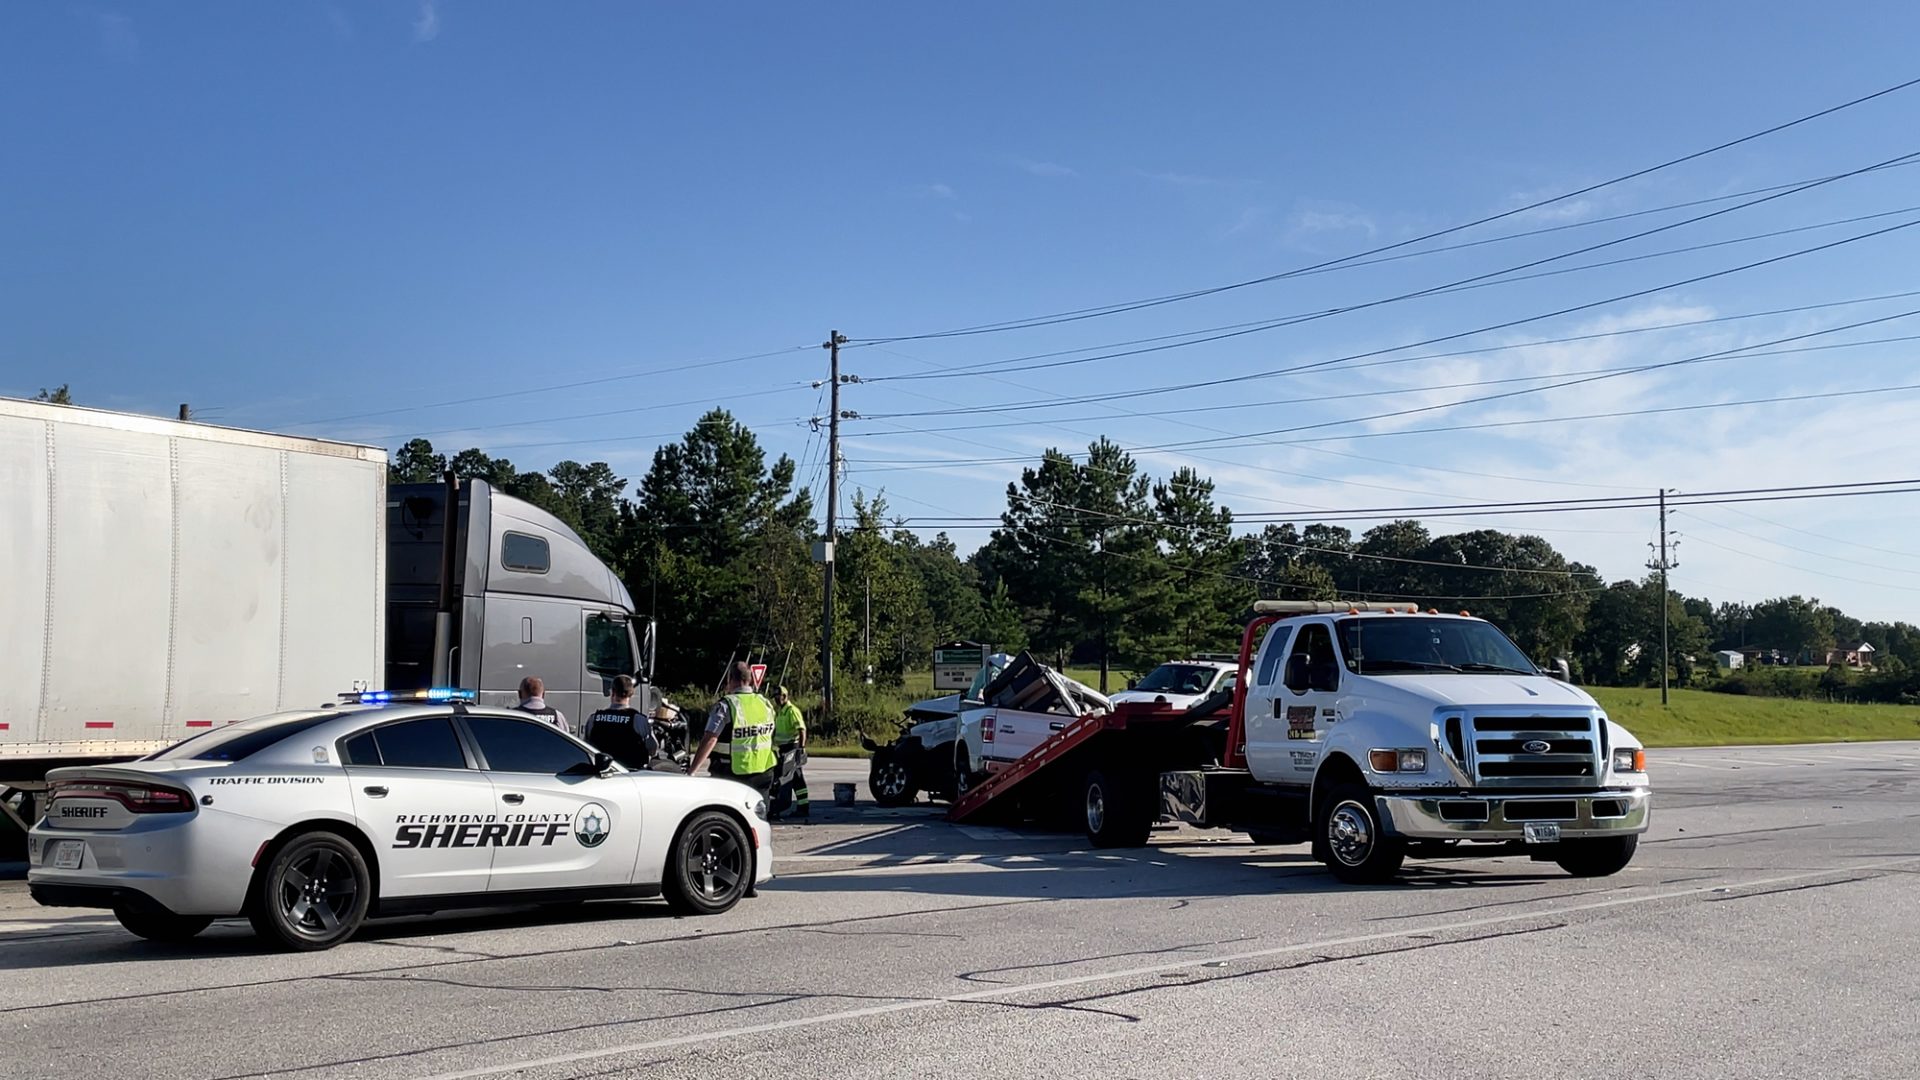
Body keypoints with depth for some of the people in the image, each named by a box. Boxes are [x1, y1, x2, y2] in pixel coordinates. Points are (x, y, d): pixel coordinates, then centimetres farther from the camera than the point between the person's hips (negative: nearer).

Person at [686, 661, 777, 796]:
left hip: (734, 774, -5)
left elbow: (710, 740, -21)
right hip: (764, 773, 5)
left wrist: (691, 771, -20)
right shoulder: (765, 704, 4)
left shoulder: (725, 705, -14)